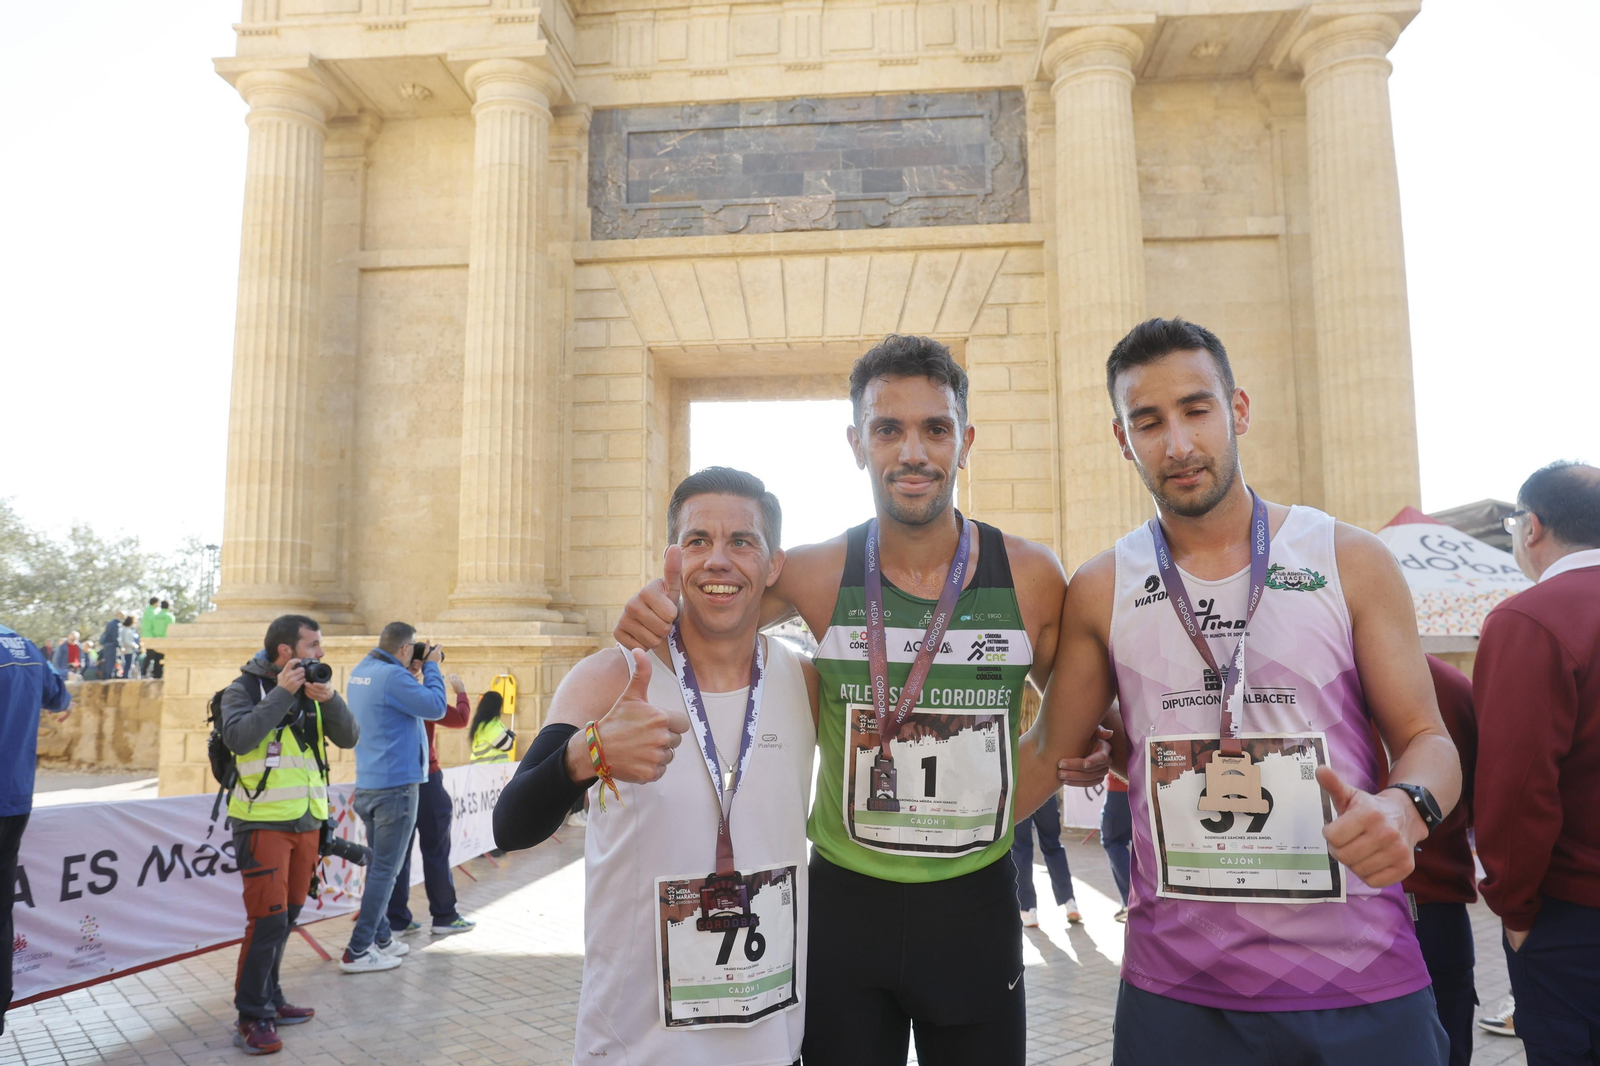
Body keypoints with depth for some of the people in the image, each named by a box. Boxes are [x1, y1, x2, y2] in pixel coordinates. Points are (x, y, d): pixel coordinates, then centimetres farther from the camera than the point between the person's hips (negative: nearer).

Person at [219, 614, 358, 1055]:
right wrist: (281, 693, -22)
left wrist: (329, 699, -16)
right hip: (262, 821, -6)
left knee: (287, 915, 13)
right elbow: (238, 737, -25)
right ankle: (252, 1017, 4)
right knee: (268, 918, -8)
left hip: (307, 821, 6)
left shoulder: (311, 690, 8)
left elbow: (349, 738, -1)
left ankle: (269, 999, 27)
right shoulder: (245, 688, -7)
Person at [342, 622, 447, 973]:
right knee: (385, 870, -2)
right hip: (396, 786, -9)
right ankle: (357, 951, 1)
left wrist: (418, 668, 10)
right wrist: (431, 667, -5)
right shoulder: (393, 676, -18)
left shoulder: (361, 671, 9)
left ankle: (380, 939, 26)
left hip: (368, 786, 9)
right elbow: (436, 707, -17)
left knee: (379, 865, 17)